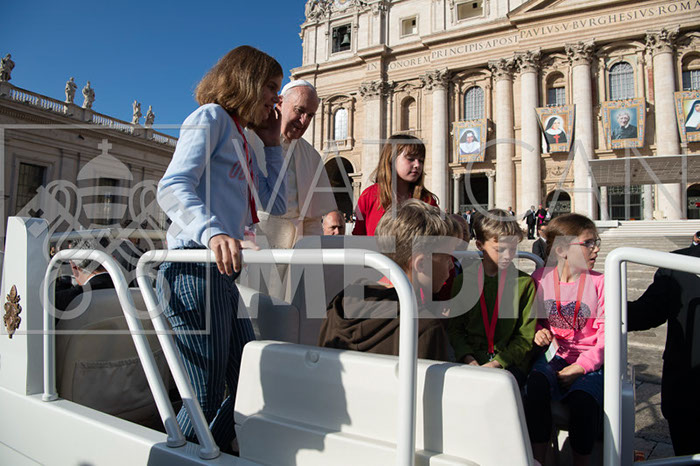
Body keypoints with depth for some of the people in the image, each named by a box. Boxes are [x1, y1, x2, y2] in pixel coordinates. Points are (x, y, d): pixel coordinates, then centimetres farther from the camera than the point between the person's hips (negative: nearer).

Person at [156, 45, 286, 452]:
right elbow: (172, 188, -16)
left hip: (223, 275, 10)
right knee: (206, 400, -6)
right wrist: (212, 232, -34)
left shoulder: (241, 139, 27)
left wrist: (272, 144, 23)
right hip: (195, 271, -10)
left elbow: (277, 204, 25)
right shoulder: (211, 117, 0)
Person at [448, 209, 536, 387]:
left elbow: (525, 336, 3)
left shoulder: (524, 282, 4)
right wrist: (467, 357, -10)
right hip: (471, 358, 1)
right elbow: (454, 328, 7)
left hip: (510, 361, -1)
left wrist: (497, 362, -10)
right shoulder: (464, 279, 6)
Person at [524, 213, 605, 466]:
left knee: (584, 398, -30)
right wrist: (539, 333, -8)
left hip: (589, 362, -1)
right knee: (537, 384, -29)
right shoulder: (540, 278, 2)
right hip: (554, 354, 1)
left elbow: (606, 334, -5)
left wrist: (580, 368, -15)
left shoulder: (599, 283, -2)